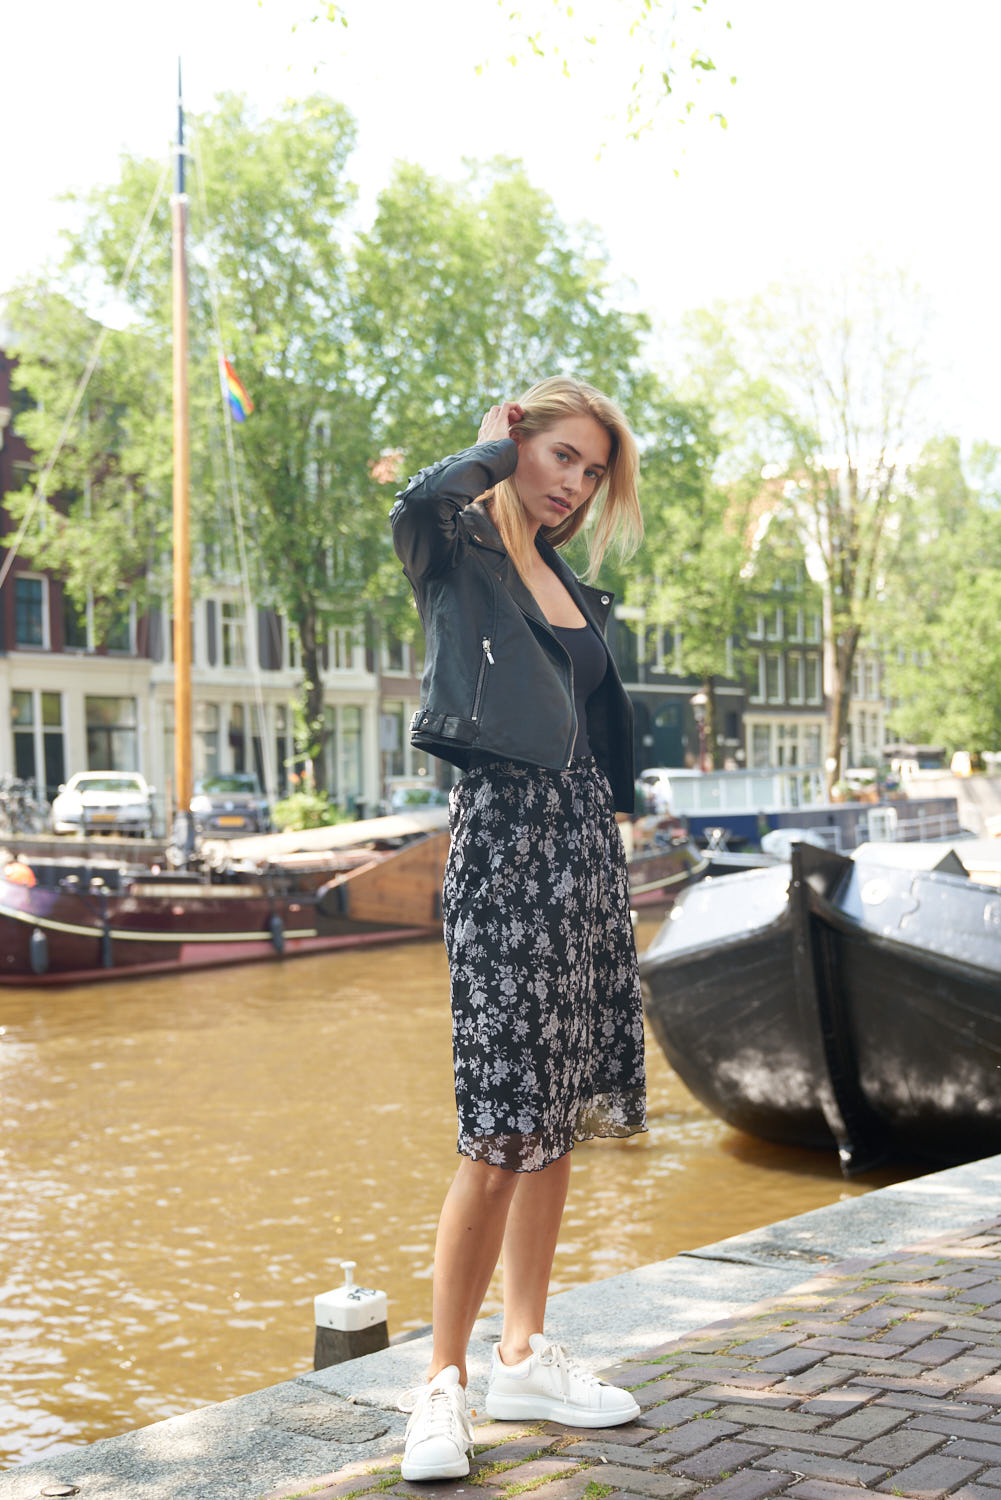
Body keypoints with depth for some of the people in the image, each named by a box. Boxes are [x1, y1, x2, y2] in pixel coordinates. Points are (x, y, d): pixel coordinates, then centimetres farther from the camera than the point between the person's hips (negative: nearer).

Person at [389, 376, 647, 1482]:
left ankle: (524, 1359, 20)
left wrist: (606, 838, 17)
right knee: (503, 1130, -11)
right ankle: (442, 1385, 0)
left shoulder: (565, 580, 21)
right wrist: (495, 443, -6)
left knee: (560, 1113, 9)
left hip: (583, 840, 8)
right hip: (503, 831, -8)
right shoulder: (458, 548, 0)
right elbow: (418, 502, -25)